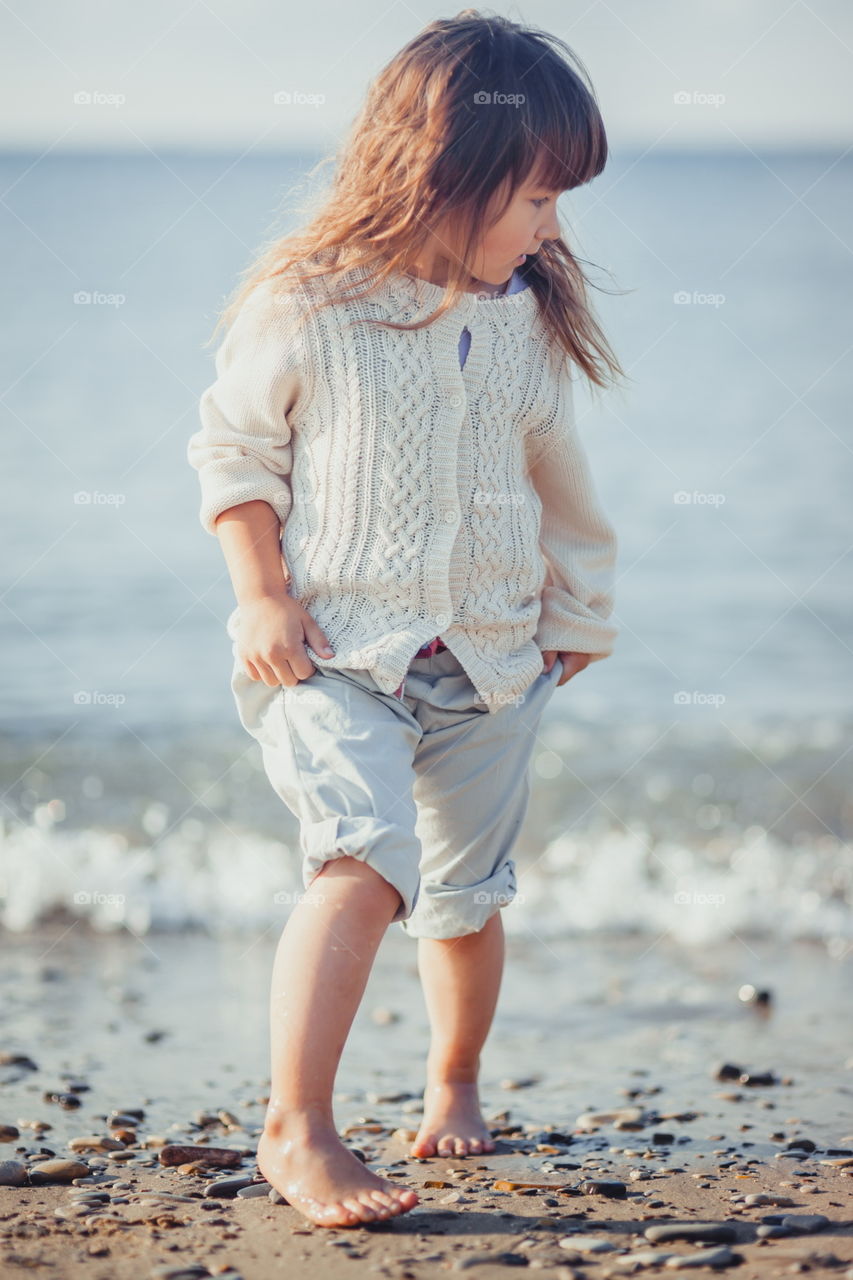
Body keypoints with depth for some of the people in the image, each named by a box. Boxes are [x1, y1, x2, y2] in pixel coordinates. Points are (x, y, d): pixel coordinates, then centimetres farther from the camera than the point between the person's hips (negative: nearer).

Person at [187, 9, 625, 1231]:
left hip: (491, 662, 5)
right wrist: (263, 595, -9)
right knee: (362, 861, -24)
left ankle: (455, 1086, 40)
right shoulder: (303, 304, -11)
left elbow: (554, 475, 18)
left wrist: (577, 615, 25)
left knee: (468, 894, 14)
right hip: (337, 654, -5)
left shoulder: (527, 321, 4)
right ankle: (296, 1130, -20)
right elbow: (232, 450, -1)